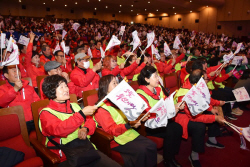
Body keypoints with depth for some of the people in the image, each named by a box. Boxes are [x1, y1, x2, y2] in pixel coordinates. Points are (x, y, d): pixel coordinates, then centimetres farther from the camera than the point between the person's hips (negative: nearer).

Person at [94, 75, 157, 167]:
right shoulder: (101, 108, -11)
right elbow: (111, 130, -18)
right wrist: (129, 125, -30)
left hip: (130, 133, 7)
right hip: (117, 140, -7)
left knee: (152, 145, -10)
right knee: (141, 150, -24)